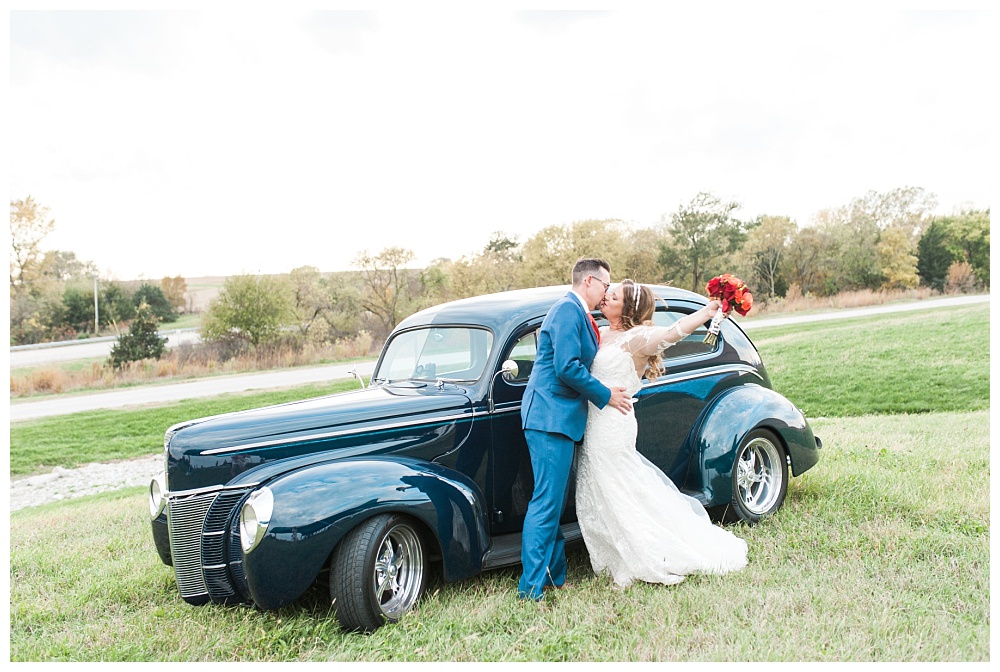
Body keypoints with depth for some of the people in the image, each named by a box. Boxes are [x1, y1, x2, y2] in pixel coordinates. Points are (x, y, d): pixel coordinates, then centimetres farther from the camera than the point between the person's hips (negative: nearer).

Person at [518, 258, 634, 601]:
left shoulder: (578, 314, 20)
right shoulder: (568, 309, -12)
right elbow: (567, 367, -21)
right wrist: (605, 396, -12)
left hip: (559, 417, 11)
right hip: (550, 416, -11)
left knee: (554, 503, 13)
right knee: (546, 503, -10)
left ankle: (556, 577, 21)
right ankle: (531, 589, -7)